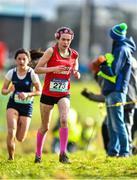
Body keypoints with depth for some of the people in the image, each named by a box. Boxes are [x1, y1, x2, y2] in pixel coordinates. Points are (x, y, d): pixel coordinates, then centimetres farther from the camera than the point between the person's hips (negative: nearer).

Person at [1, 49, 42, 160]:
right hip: (13, 105, 0)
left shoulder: (32, 73, -10)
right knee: (11, 131, -21)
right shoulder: (11, 73, -5)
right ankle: (11, 157, -3)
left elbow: (39, 91, -4)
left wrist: (27, 94, -21)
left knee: (20, 139, 1)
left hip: (27, 106, 0)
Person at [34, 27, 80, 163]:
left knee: (64, 120, -23)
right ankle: (38, 154, 28)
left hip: (64, 94, 2)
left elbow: (76, 72, 16)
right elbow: (37, 69, -12)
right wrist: (54, 68, -25)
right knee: (45, 127, 9)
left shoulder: (74, 55, 2)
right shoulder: (51, 51, -10)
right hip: (48, 94, -2)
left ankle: (63, 154, -21)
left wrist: (76, 74, -8)